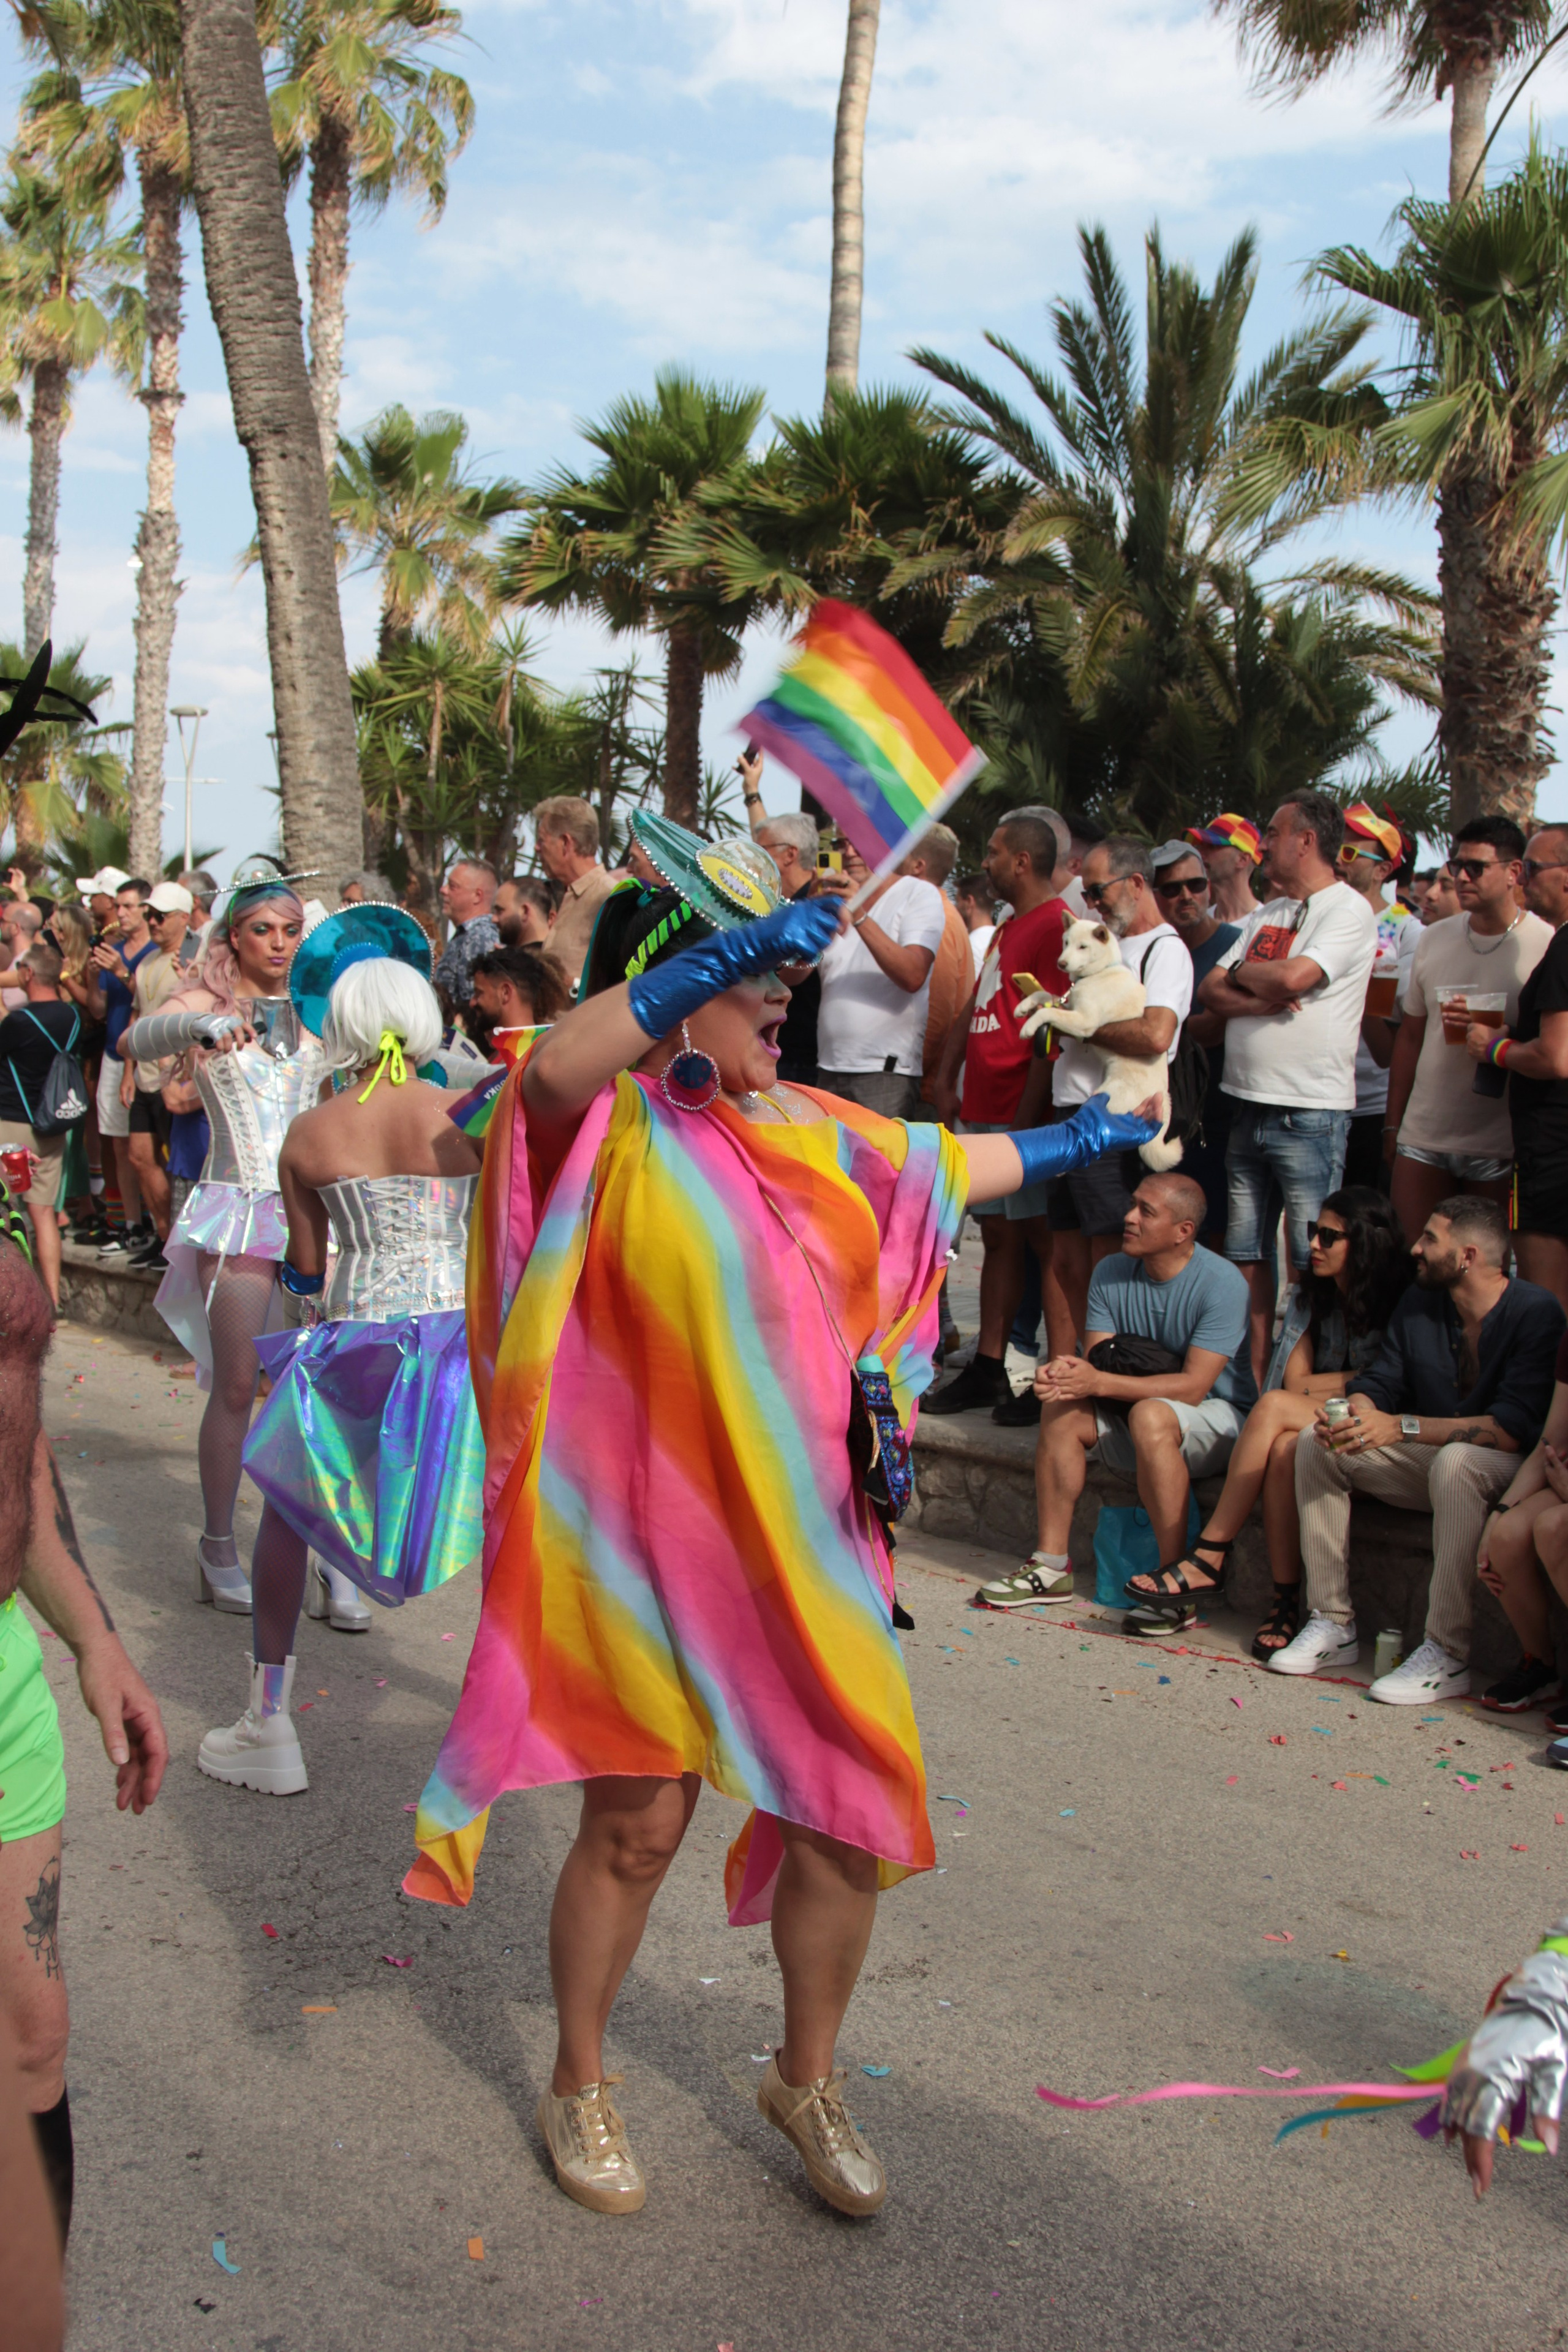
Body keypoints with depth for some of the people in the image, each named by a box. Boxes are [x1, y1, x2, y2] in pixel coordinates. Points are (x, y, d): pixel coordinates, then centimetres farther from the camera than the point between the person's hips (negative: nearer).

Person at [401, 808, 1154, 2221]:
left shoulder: (808, 1134, 9)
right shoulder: (612, 1130, -12)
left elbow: (942, 1160, 27)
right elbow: (551, 1069, -37)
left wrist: (1077, 1139, 40)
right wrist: (728, 949, -43)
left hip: (809, 1545, 6)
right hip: (653, 1540, -6)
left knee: (852, 1828, 10)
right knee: (638, 1826, 7)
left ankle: (808, 2079, 36)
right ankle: (579, 2086, 34)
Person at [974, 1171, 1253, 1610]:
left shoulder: (1222, 1283, -19)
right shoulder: (1111, 1274, -1)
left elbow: (1193, 1387, -25)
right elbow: (1095, 1362, -5)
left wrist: (1100, 1382, -32)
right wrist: (1066, 1372, -31)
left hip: (1221, 1417, -6)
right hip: (1133, 1414, 6)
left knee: (1149, 1415, -36)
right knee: (1061, 1408, -19)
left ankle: (1178, 1575, -28)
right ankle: (1051, 1564, -14)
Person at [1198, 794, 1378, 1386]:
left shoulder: (1349, 911, -5)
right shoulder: (1266, 915, 18)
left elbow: (1292, 977, -20)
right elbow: (1210, 992, 9)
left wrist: (1242, 972, 0)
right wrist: (1262, 1000, -11)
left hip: (1310, 1114, -7)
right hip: (1248, 1108, 8)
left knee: (1313, 1262, -4)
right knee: (1246, 1256, 9)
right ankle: (1251, 1380, 15)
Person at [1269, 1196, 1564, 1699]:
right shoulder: (1419, 1302, 4)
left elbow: (1513, 1427, -28)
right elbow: (1381, 1382, 4)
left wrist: (1401, 1426, -33)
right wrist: (1354, 1414, -22)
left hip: (1506, 1467, -7)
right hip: (1431, 1454, 7)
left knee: (1456, 1461, -39)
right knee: (1316, 1445, -9)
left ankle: (1447, 1656, -34)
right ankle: (1333, 1624, -10)